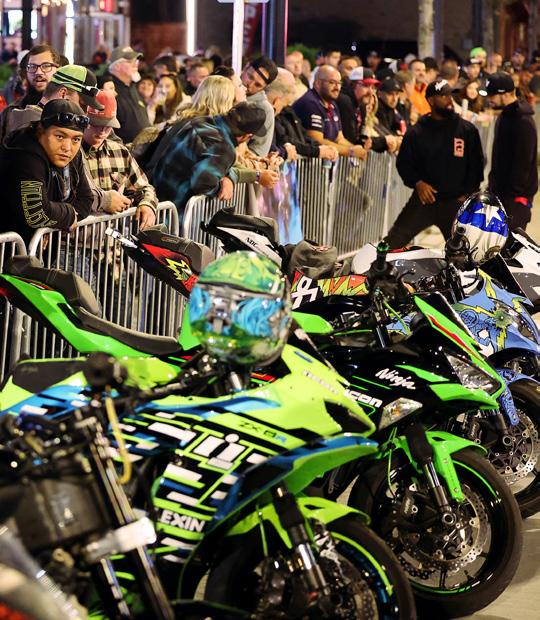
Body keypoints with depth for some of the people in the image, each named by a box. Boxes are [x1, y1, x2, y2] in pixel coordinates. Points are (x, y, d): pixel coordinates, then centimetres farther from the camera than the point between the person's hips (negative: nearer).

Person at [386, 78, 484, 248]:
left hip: (455, 202, 0)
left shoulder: (467, 130, 3)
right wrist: (417, 183, -11)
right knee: (393, 241, -11)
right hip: (424, 199, 0)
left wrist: (467, 194, -2)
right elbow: (403, 162, 6)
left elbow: (476, 164, 6)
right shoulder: (416, 132, 2)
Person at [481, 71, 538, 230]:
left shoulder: (523, 122, -20)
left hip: (515, 195, -10)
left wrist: (515, 196, -22)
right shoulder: (505, 115, 12)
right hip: (500, 191, 10)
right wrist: (492, 185, 19)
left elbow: (523, 163, -22)